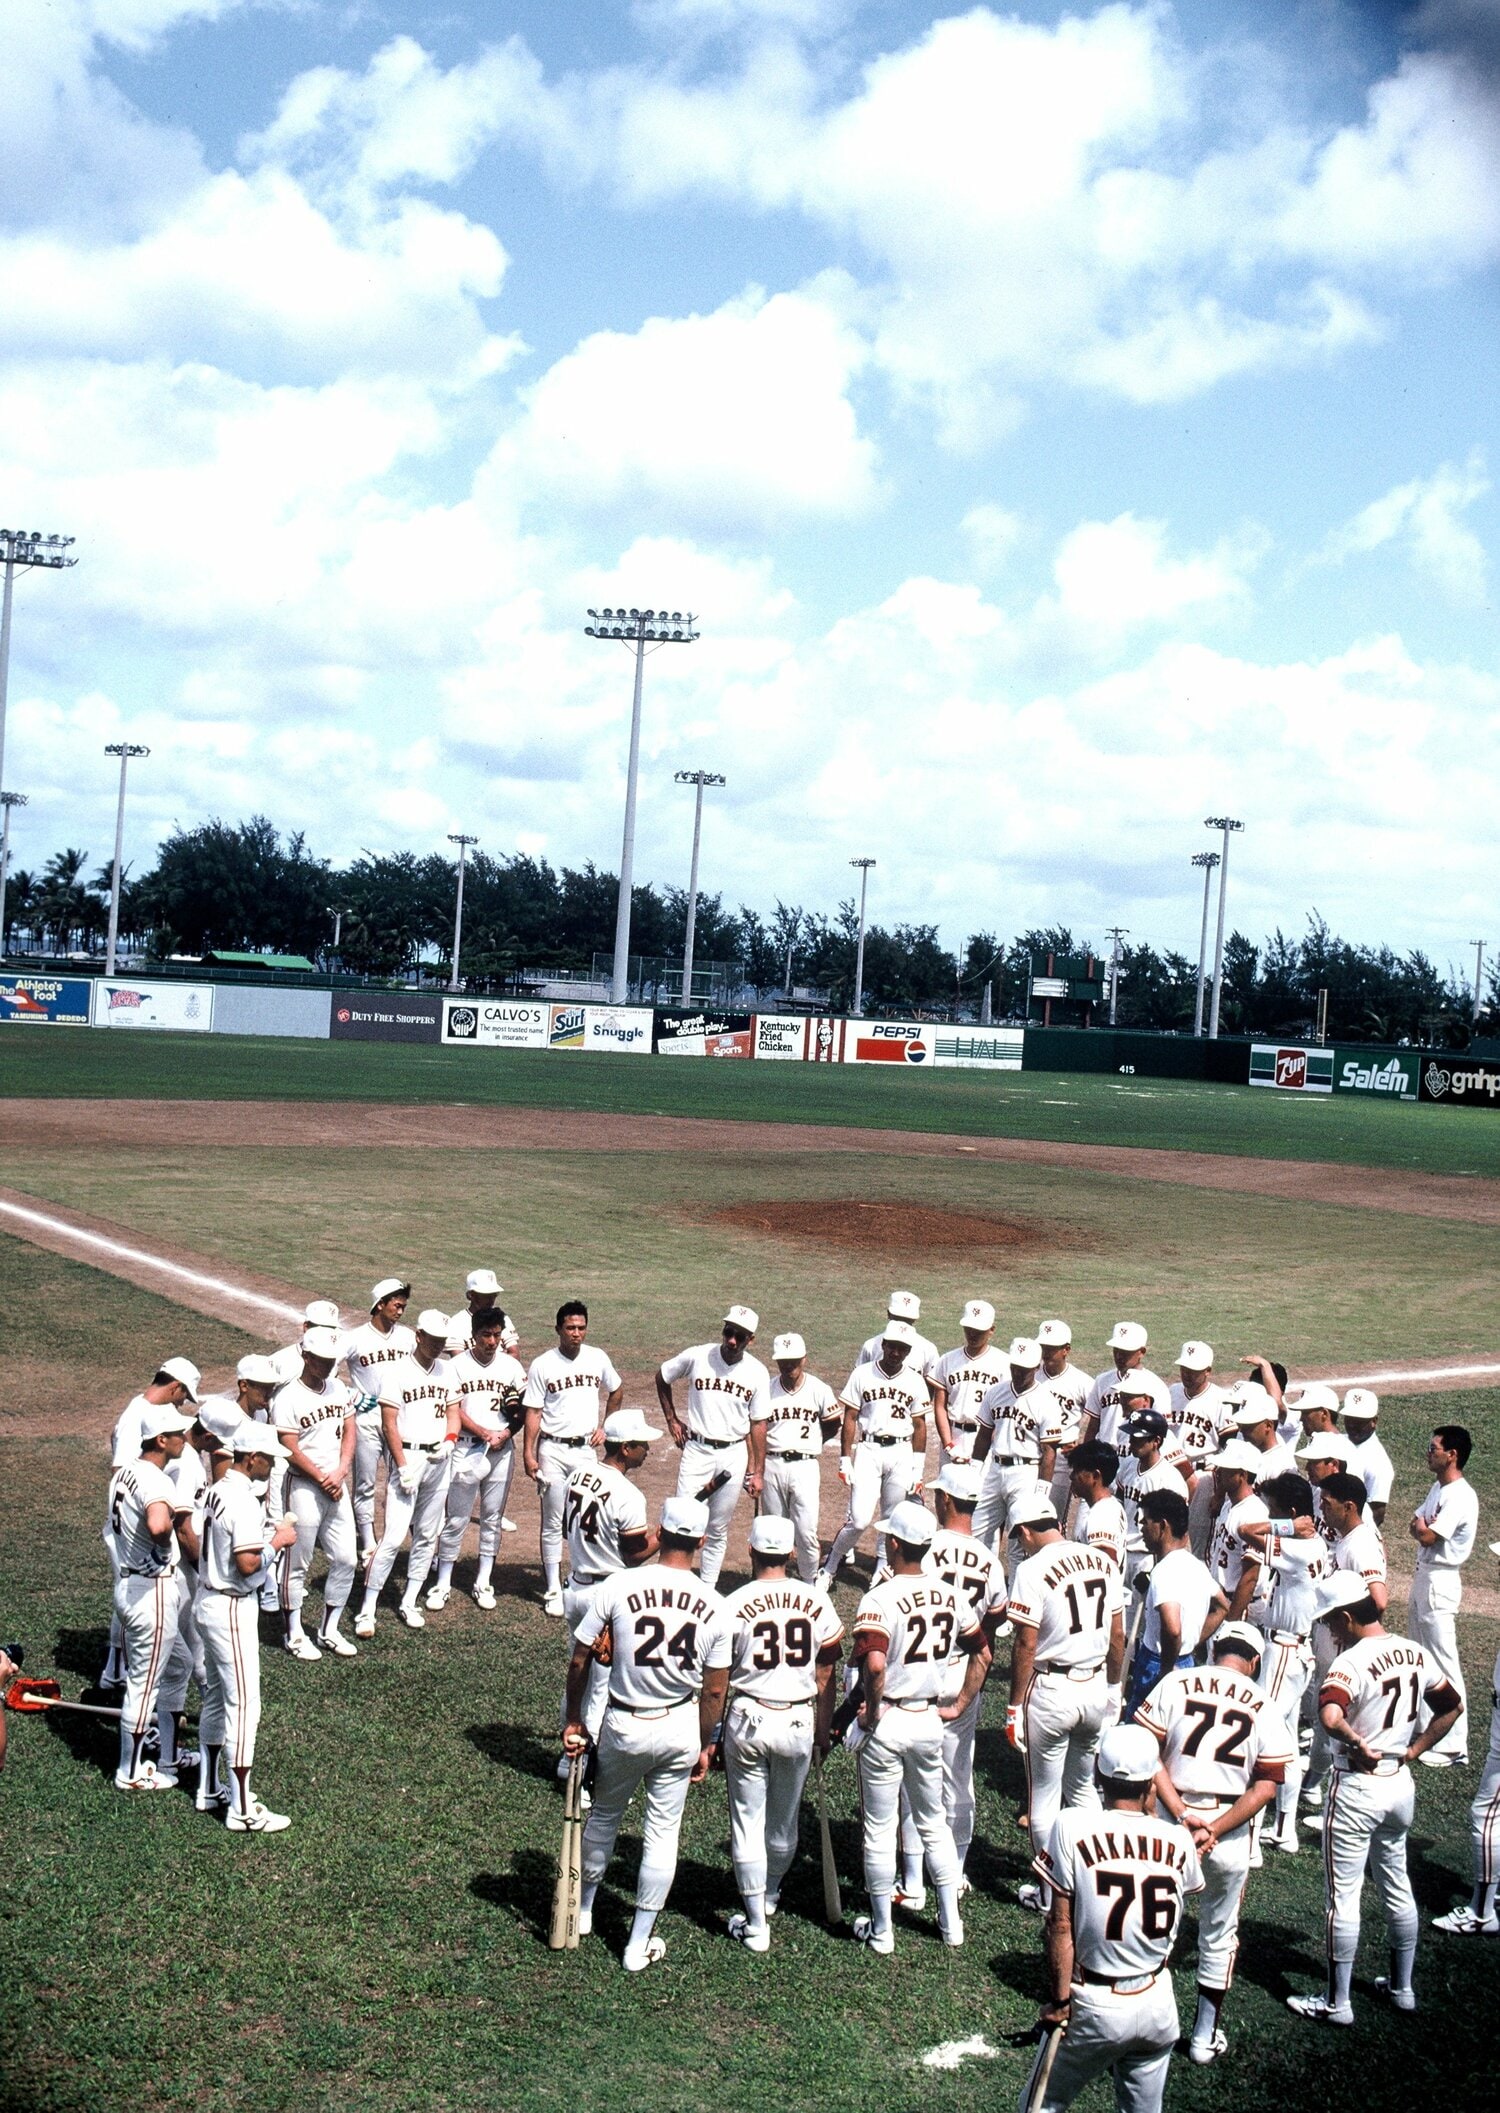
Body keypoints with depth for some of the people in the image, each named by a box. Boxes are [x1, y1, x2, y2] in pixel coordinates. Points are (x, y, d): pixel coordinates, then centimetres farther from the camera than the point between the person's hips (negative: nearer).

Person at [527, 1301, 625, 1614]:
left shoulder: (597, 1358, 2)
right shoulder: (542, 1365, -7)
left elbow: (616, 1391, 19)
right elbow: (533, 1412, -6)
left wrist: (605, 1426, 11)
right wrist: (528, 1454, -11)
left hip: (586, 1448, 2)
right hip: (553, 1450, -2)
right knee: (553, 1524, 3)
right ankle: (553, 1590, 10)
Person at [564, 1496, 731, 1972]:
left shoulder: (619, 1586, -14)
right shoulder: (715, 1606, -9)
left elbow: (579, 1660, -7)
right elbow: (714, 1691, -2)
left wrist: (574, 1720, 7)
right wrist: (705, 1745, 13)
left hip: (624, 1726, 0)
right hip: (681, 1726, 1)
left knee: (604, 1815, 23)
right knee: (662, 1832, 13)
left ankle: (583, 1910, 40)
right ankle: (639, 1944, 19)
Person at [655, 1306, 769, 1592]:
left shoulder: (757, 1373, -3)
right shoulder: (697, 1357, -7)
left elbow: (756, 1424, 1)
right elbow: (662, 1378, 11)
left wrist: (754, 1471, -1)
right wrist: (671, 1420, 8)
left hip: (734, 1455, 1)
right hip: (697, 1450, -1)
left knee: (718, 1530, 9)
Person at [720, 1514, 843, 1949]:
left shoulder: (735, 1605, -12)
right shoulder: (816, 1601, -3)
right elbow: (824, 1675, 5)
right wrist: (823, 1729, 17)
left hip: (748, 1720, -3)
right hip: (799, 1722, 3)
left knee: (748, 1821, 7)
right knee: (784, 1821, 20)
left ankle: (756, 1923, 10)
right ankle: (769, 1897, 42)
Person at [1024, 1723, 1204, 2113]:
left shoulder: (1072, 1826, -13)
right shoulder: (1177, 1839, -4)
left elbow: (1061, 1925, -11)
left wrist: (1060, 2000, -3)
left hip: (1093, 2007, -3)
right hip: (1158, 2006, 3)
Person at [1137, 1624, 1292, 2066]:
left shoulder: (1176, 1683, -2)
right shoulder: (1264, 1707, 2)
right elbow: (1265, 1787, -4)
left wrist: (1182, 1815, -12)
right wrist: (1214, 1831, -12)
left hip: (1168, 1825, -1)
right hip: (1231, 1837, 1)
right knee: (1219, 1936, 19)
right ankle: (1205, 2036, 27)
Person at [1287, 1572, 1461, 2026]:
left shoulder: (1352, 1662, -22)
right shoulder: (1414, 1653, 1)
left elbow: (1330, 1716, -40)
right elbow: (1451, 1706, 13)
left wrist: (1357, 1743, -23)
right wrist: (1412, 1750, 10)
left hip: (1356, 1788, -7)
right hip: (1401, 1784, 7)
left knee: (1343, 1895, 3)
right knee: (1397, 1885, 21)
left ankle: (1337, 2002, 12)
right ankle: (1401, 1987, 32)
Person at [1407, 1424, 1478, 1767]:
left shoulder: (1460, 1497, -21)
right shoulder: (1438, 1488, 10)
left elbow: (1426, 1536, -23)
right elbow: (1415, 1527, 10)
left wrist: (1421, 1528, -2)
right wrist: (1422, 1528, -11)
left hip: (1440, 1581, -10)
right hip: (1424, 1575, 10)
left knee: (1443, 1662, -8)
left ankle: (1453, 1746, -5)